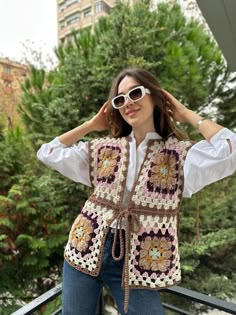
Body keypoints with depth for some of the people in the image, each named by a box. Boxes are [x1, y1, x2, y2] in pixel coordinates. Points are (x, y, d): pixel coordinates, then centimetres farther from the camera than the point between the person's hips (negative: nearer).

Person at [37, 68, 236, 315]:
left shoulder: (180, 154, -5)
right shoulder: (102, 148, 3)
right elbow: (48, 153, 6)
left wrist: (187, 115, -8)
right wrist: (91, 124, 3)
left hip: (136, 262, -3)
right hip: (85, 250, 4)